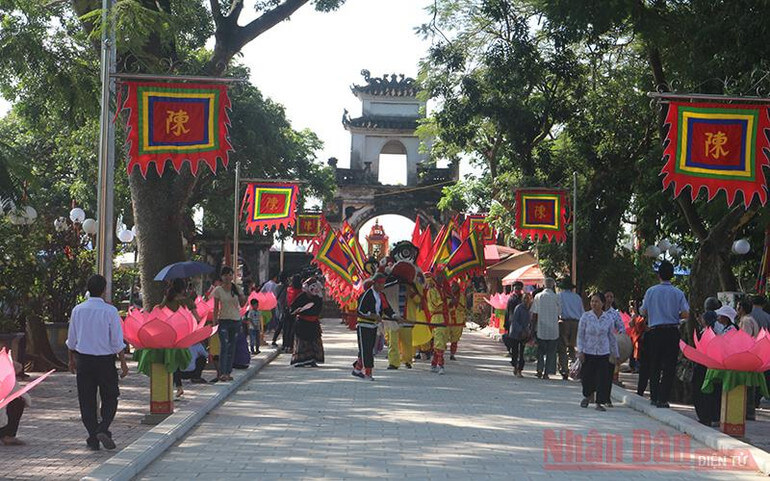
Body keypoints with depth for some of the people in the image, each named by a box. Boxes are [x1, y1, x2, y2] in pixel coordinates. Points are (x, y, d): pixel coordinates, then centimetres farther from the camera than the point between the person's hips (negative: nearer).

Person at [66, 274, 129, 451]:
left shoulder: (78, 310, 0)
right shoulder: (110, 311, -11)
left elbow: (72, 339, 7)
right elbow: (117, 341, -9)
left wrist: (72, 360, 20)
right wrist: (123, 363, -1)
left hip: (83, 359, 3)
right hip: (105, 360, -3)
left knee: (87, 400, 10)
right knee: (110, 398, 9)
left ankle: (93, 437, 9)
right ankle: (103, 429, -11)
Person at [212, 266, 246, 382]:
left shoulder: (236, 289, 6)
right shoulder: (218, 290, 0)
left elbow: (242, 304, 8)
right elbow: (216, 307, 3)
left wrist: (243, 297, -13)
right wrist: (215, 321, -3)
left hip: (235, 320, 3)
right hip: (223, 320, -3)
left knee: (232, 347, 5)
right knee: (224, 346, -13)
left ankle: (228, 372, 11)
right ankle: (222, 373, -16)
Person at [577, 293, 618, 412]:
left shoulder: (608, 319, 2)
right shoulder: (586, 316, -3)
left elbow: (612, 337, 10)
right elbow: (580, 335, -1)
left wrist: (616, 355, 13)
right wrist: (580, 351, -9)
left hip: (603, 353, 1)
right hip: (588, 352, -1)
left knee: (603, 378, -5)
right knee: (587, 377, 7)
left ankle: (600, 403, 4)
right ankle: (587, 396, 35)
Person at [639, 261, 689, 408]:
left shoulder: (651, 291, 0)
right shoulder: (678, 293, -2)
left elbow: (644, 312, 3)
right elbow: (686, 314, -5)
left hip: (654, 331, 1)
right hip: (672, 332, -1)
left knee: (654, 365, 13)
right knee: (669, 366, 1)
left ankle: (654, 397, 16)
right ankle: (662, 399, -4)